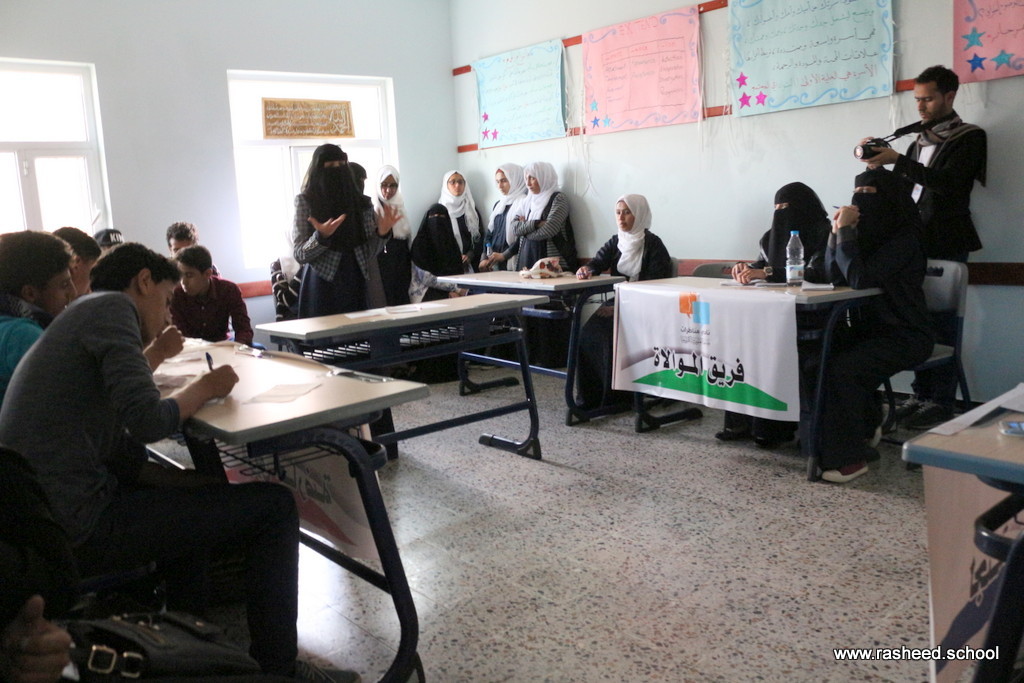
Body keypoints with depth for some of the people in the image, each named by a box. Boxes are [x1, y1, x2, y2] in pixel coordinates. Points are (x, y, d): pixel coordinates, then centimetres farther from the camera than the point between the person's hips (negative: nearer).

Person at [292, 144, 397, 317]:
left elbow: (368, 252, 10)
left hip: (356, 284, 3)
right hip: (323, 285, -3)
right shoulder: (305, 201, 0)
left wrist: (381, 233, -9)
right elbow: (299, 254, -5)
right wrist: (321, 237, -22)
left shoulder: (360, 202, 9)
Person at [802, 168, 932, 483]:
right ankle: (865, 423, 8)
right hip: (867, 327, 8)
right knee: (811, 363, -12)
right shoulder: (867, 233, 9)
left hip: (904, 335, -8)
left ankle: (851, 457, -15)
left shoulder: (904, 237, -14)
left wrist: (846, 232, -19)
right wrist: (837, 233, -5)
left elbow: (860, 279, -24)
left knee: (841, 370, -29)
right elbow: (835, 277, 5)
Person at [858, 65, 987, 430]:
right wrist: (879, 165, 2)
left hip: (947, 245, -6)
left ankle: (941, 403, -2)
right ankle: (921, 395, 10)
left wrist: (898, 161, -20)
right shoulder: (919, 143, 21)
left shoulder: (970, 138, 1)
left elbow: (948, 182, -15)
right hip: (914, 242, 6)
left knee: (942, 324, -6)